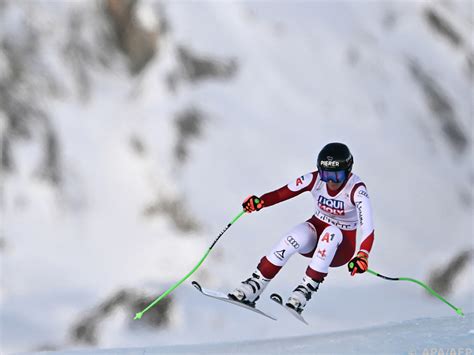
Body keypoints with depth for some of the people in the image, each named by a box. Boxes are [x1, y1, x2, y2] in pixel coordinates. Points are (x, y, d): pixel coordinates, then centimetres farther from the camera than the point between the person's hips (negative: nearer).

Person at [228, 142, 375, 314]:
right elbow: (282, 193, -16)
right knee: (300, 234, -32)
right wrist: (259, 201, -37)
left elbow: (367, 228, -35)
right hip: (315, 236, 2)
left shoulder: (356, 190, -23)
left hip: (340, 248, -2)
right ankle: (255, 284, -27)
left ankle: (307, 288, -31)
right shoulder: (315, 179, -13)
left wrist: (363, 256, -53)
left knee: (332, 233, -35)